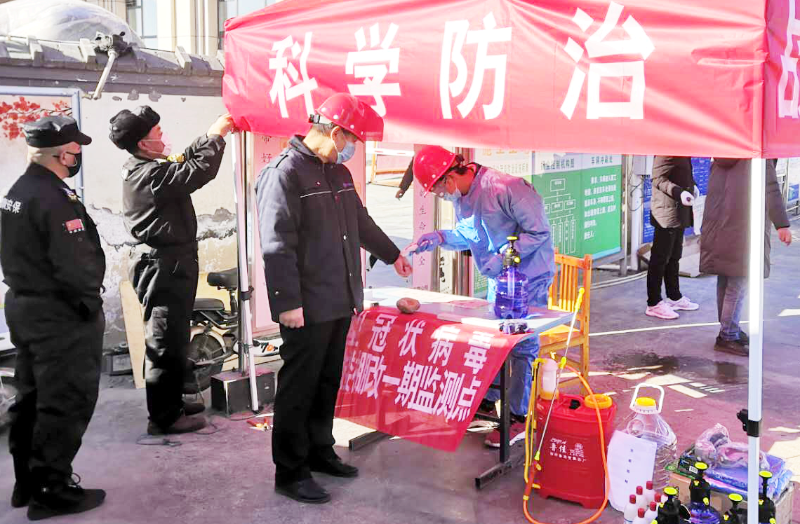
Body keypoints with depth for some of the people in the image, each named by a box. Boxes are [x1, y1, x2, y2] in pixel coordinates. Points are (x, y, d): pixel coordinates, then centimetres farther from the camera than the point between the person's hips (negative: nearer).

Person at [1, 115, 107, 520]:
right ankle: (52, 492, 9)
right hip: (61, 317, -10)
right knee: (65, 404, 0)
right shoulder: (54, 199, -22)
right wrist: (90, 305, -11)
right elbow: (75, 264, -24)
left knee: (32, 399, 18)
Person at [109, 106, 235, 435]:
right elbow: (200, 171, -23)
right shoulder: (152, 174, -21)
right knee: (165, 343, -3)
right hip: (167, 268, -11)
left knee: (174, 340, 20)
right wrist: (216, 136, -9)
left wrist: (211, 136, 15)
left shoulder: (141, 170, 11)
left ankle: (171, 402, 32)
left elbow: (186, 160, 22)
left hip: (168, 265, 11)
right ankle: (163, 417, 5)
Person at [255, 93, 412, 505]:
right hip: (307, 308, -8)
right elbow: (277, 246, -19)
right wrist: (288, 303, -22)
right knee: (298, 389, 1)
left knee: (328, 383, 17)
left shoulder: (338, 173, 15)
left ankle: (319, 451, 31)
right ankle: (290, 471, 12)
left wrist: (392, 255, 41)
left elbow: (362, 224, 31)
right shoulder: (285, 173, -13)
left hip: (340, 303, 8)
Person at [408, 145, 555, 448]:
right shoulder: (462, 197, 0)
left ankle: (519, 418, 7)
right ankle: (487, 400, 33)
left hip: (529, 276, -8)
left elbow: (539, 232, -24)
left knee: (522, 346, -2)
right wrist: (440, 238, -6)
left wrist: (503, 258, -29)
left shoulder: (505, 188, -27)